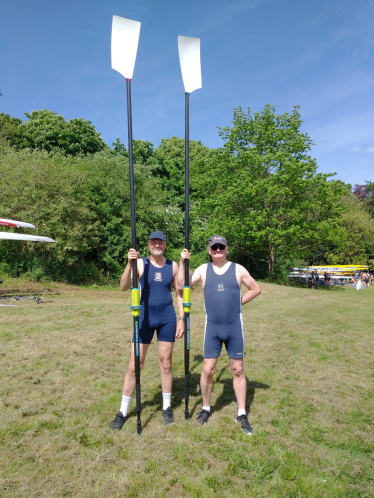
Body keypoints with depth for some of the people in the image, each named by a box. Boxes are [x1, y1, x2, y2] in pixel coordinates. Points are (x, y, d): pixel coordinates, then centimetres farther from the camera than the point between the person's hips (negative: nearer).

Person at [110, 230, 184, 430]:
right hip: (144, 318, -1)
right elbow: (124, 287, -18)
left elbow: (180, 294, 7)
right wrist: (129, 263, -33)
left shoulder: (173, 266, 2)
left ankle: (167, 407, 29)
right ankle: (123, 411, 20)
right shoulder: (140, 263, -5)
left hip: (167, 318, 2)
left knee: (165, 363, 11)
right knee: (134, 364, 4)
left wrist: (181, 319, 0)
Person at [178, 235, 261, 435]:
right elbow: (182, 285, -5)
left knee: (237, 370, 8)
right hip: (212, 327, 0)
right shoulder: (203, 270, 2)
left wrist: (239, 301, 1)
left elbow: (256, 289, 9)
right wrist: (182, 263, -13)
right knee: (208, 370, 4)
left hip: (234, 326, 0)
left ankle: (242, 414, 22)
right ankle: (206, 408, 27)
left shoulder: (238, 269, 0)